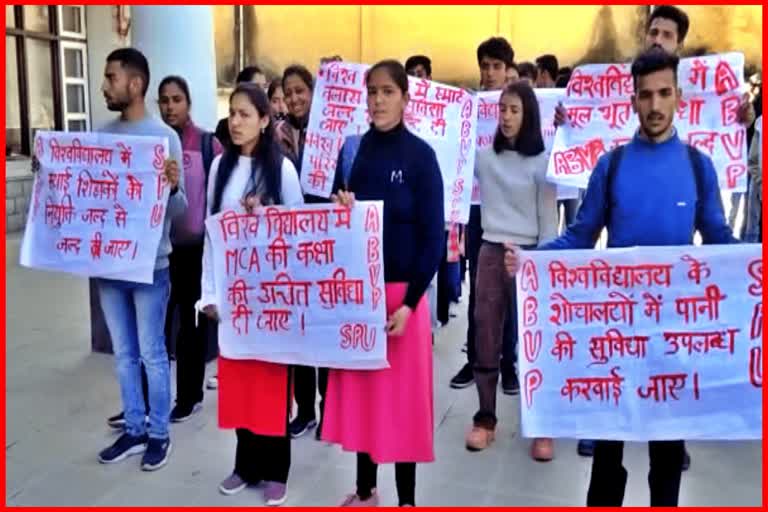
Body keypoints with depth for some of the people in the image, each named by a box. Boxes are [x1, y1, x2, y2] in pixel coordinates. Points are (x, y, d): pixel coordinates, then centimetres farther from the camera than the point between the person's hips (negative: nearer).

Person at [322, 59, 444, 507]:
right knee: (359, 388, 12)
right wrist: (339, 212, -12)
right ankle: (365, 490, 29)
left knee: (402, 394, 3)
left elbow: (434, 235, -10)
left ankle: (407, 500, 19)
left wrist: (410, 301, -16)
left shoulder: (420, 155, -7)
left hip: (401, 291, -4)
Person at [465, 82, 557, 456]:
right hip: (491, 253, 3)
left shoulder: (542, 161, -2)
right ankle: (485, 419, 18)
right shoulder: (484, 156, 6)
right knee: (486, 339, 7)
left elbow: (549, 219, -2)